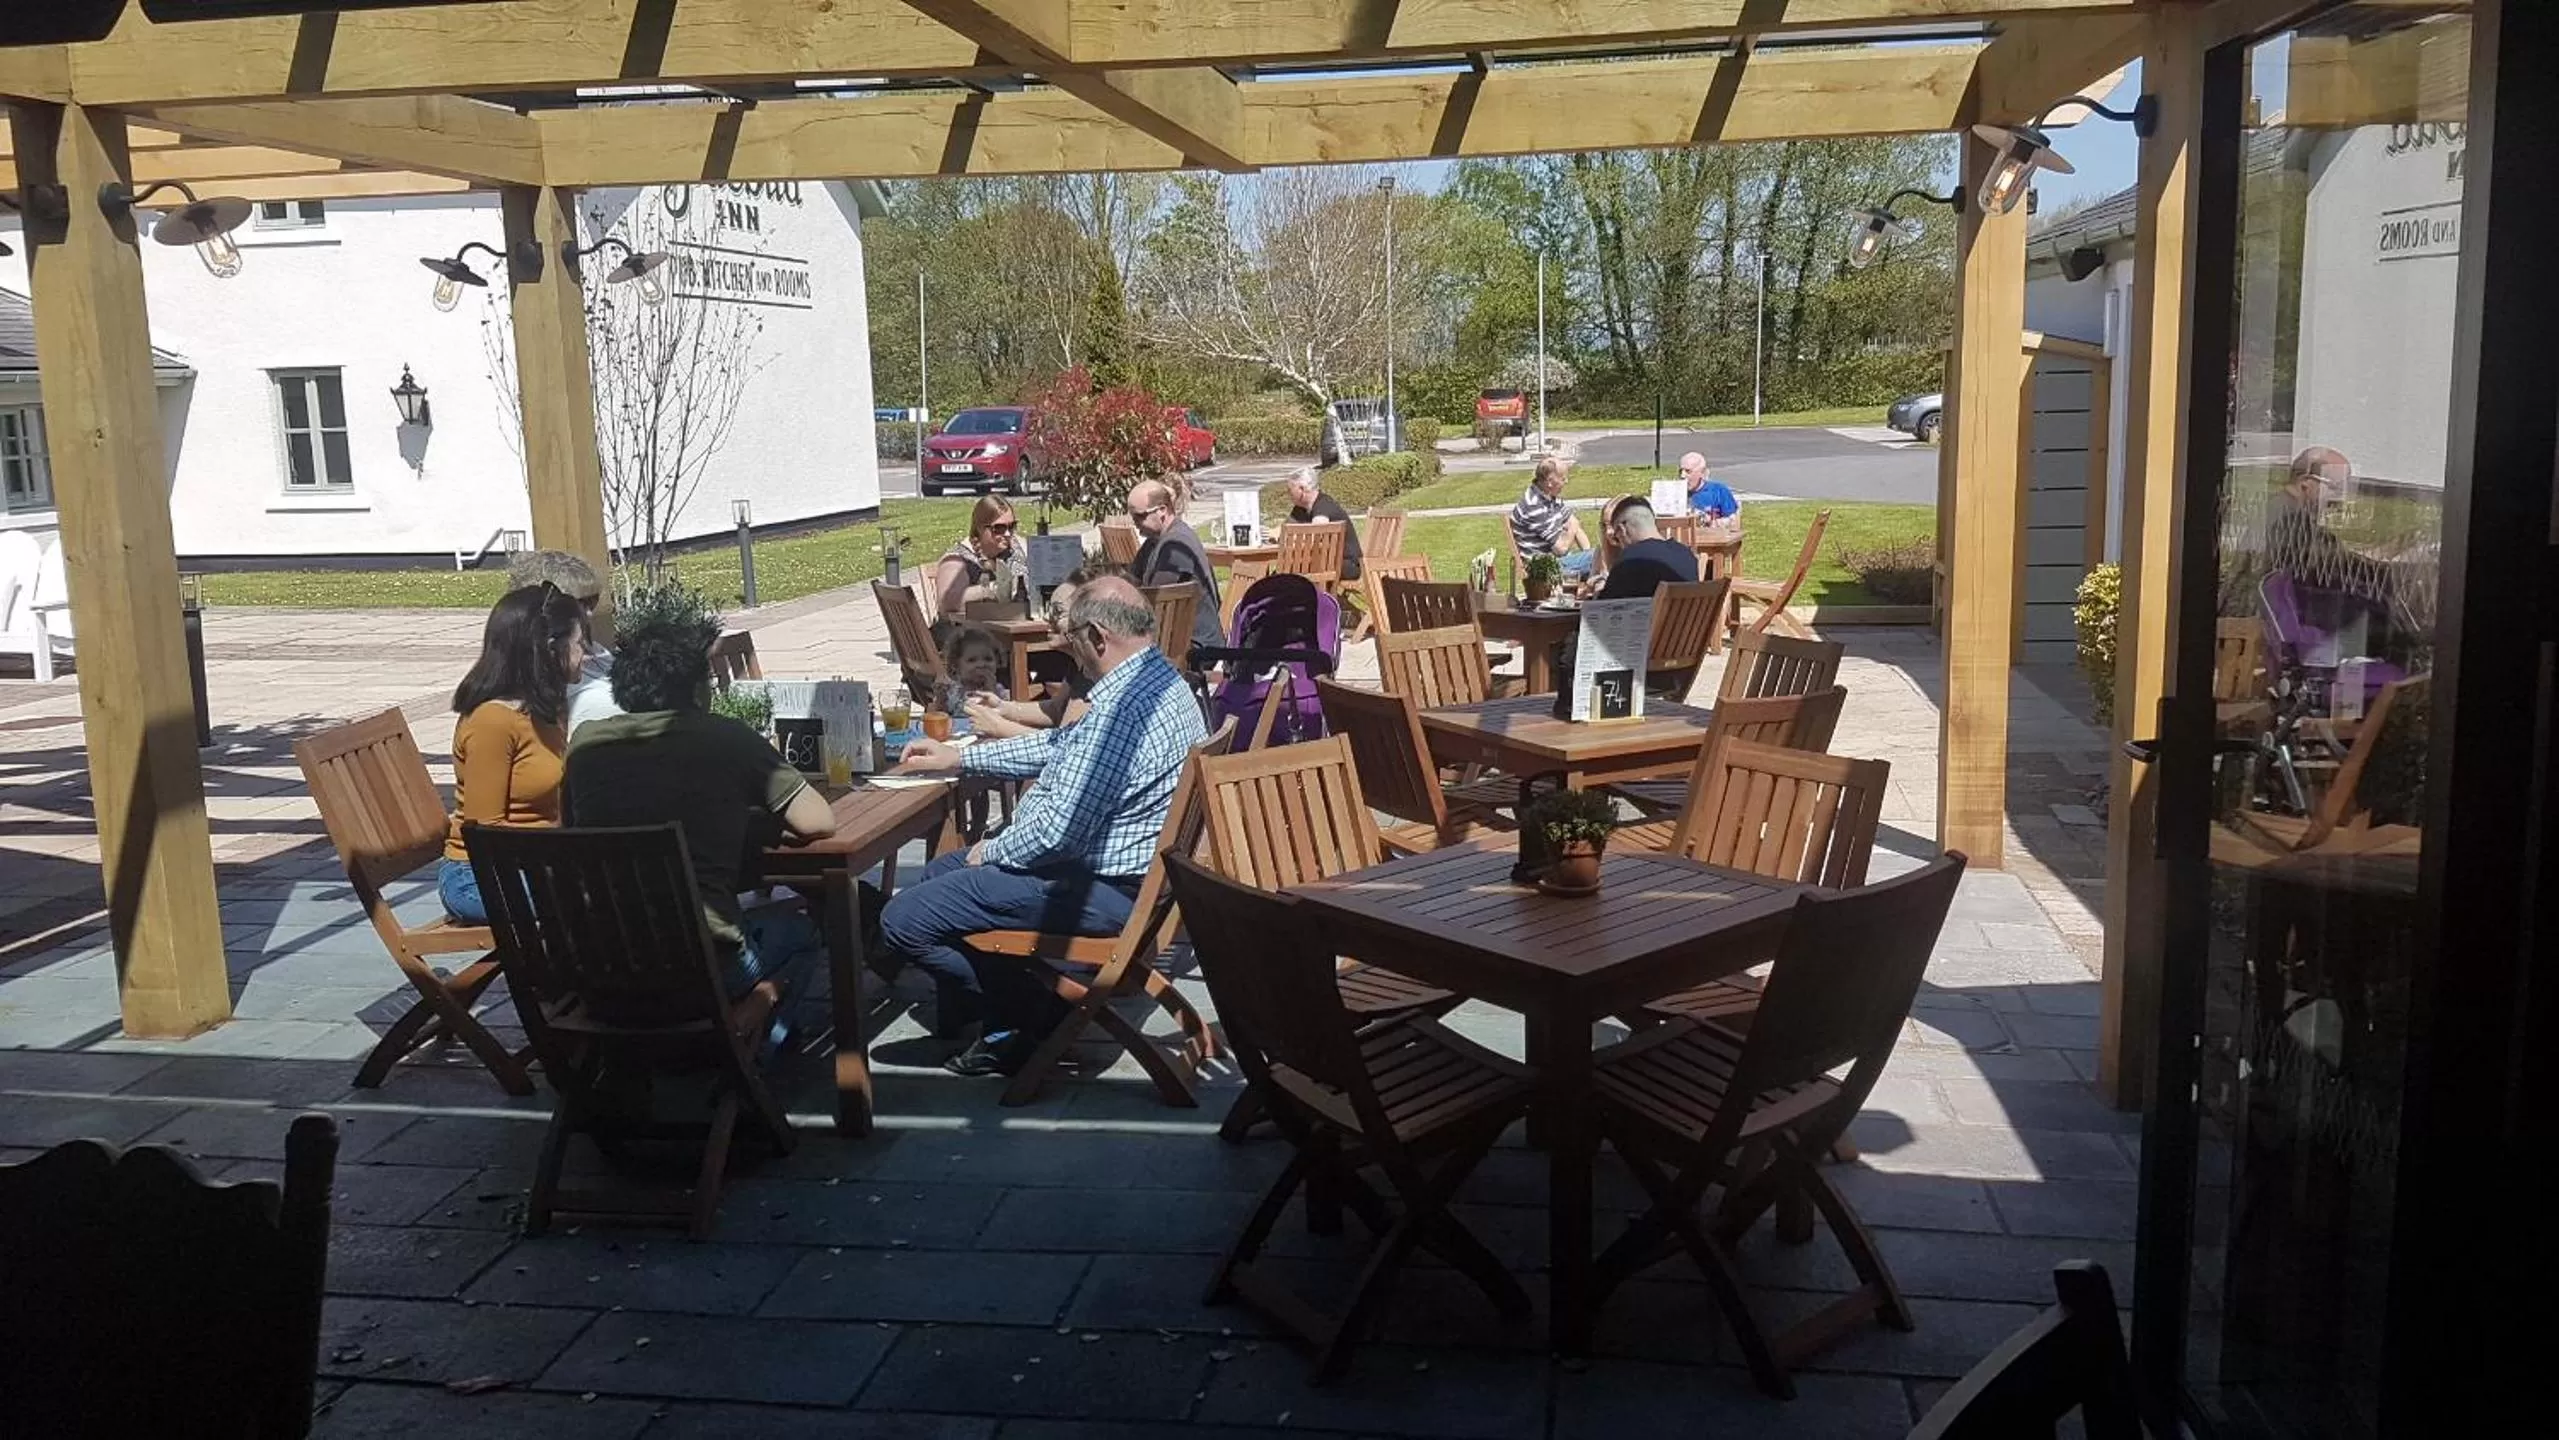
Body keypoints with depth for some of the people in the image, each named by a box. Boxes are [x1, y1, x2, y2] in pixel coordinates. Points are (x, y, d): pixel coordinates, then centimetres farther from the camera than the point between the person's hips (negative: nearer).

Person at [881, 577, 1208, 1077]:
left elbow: (1059, 828, -28)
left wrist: (993, 852, -8)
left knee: (903, 920, -11)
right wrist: (959, 757, 20)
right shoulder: (1154, 676, 6)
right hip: (1101, 861, 11)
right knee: (939, 874, 24)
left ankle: (1036, 1016, 5)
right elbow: (1060, 745, 19)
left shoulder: (1122, 711, -28)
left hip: (1098, 889, -11)